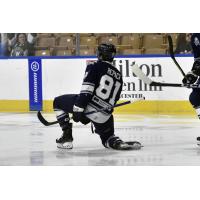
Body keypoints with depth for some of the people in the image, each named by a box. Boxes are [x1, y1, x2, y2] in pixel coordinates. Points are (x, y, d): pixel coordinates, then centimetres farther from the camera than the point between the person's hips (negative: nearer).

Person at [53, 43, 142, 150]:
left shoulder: (95, 67, 0)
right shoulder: (118, 76, 20)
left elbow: (87, 89, -13)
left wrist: (78, 109, -15)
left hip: (90, 105, -6)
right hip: (105, 116, 6)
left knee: (58, 102, 16)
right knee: (107, 138, 28)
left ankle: (67, 136, 6)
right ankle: (118, 143, -7)